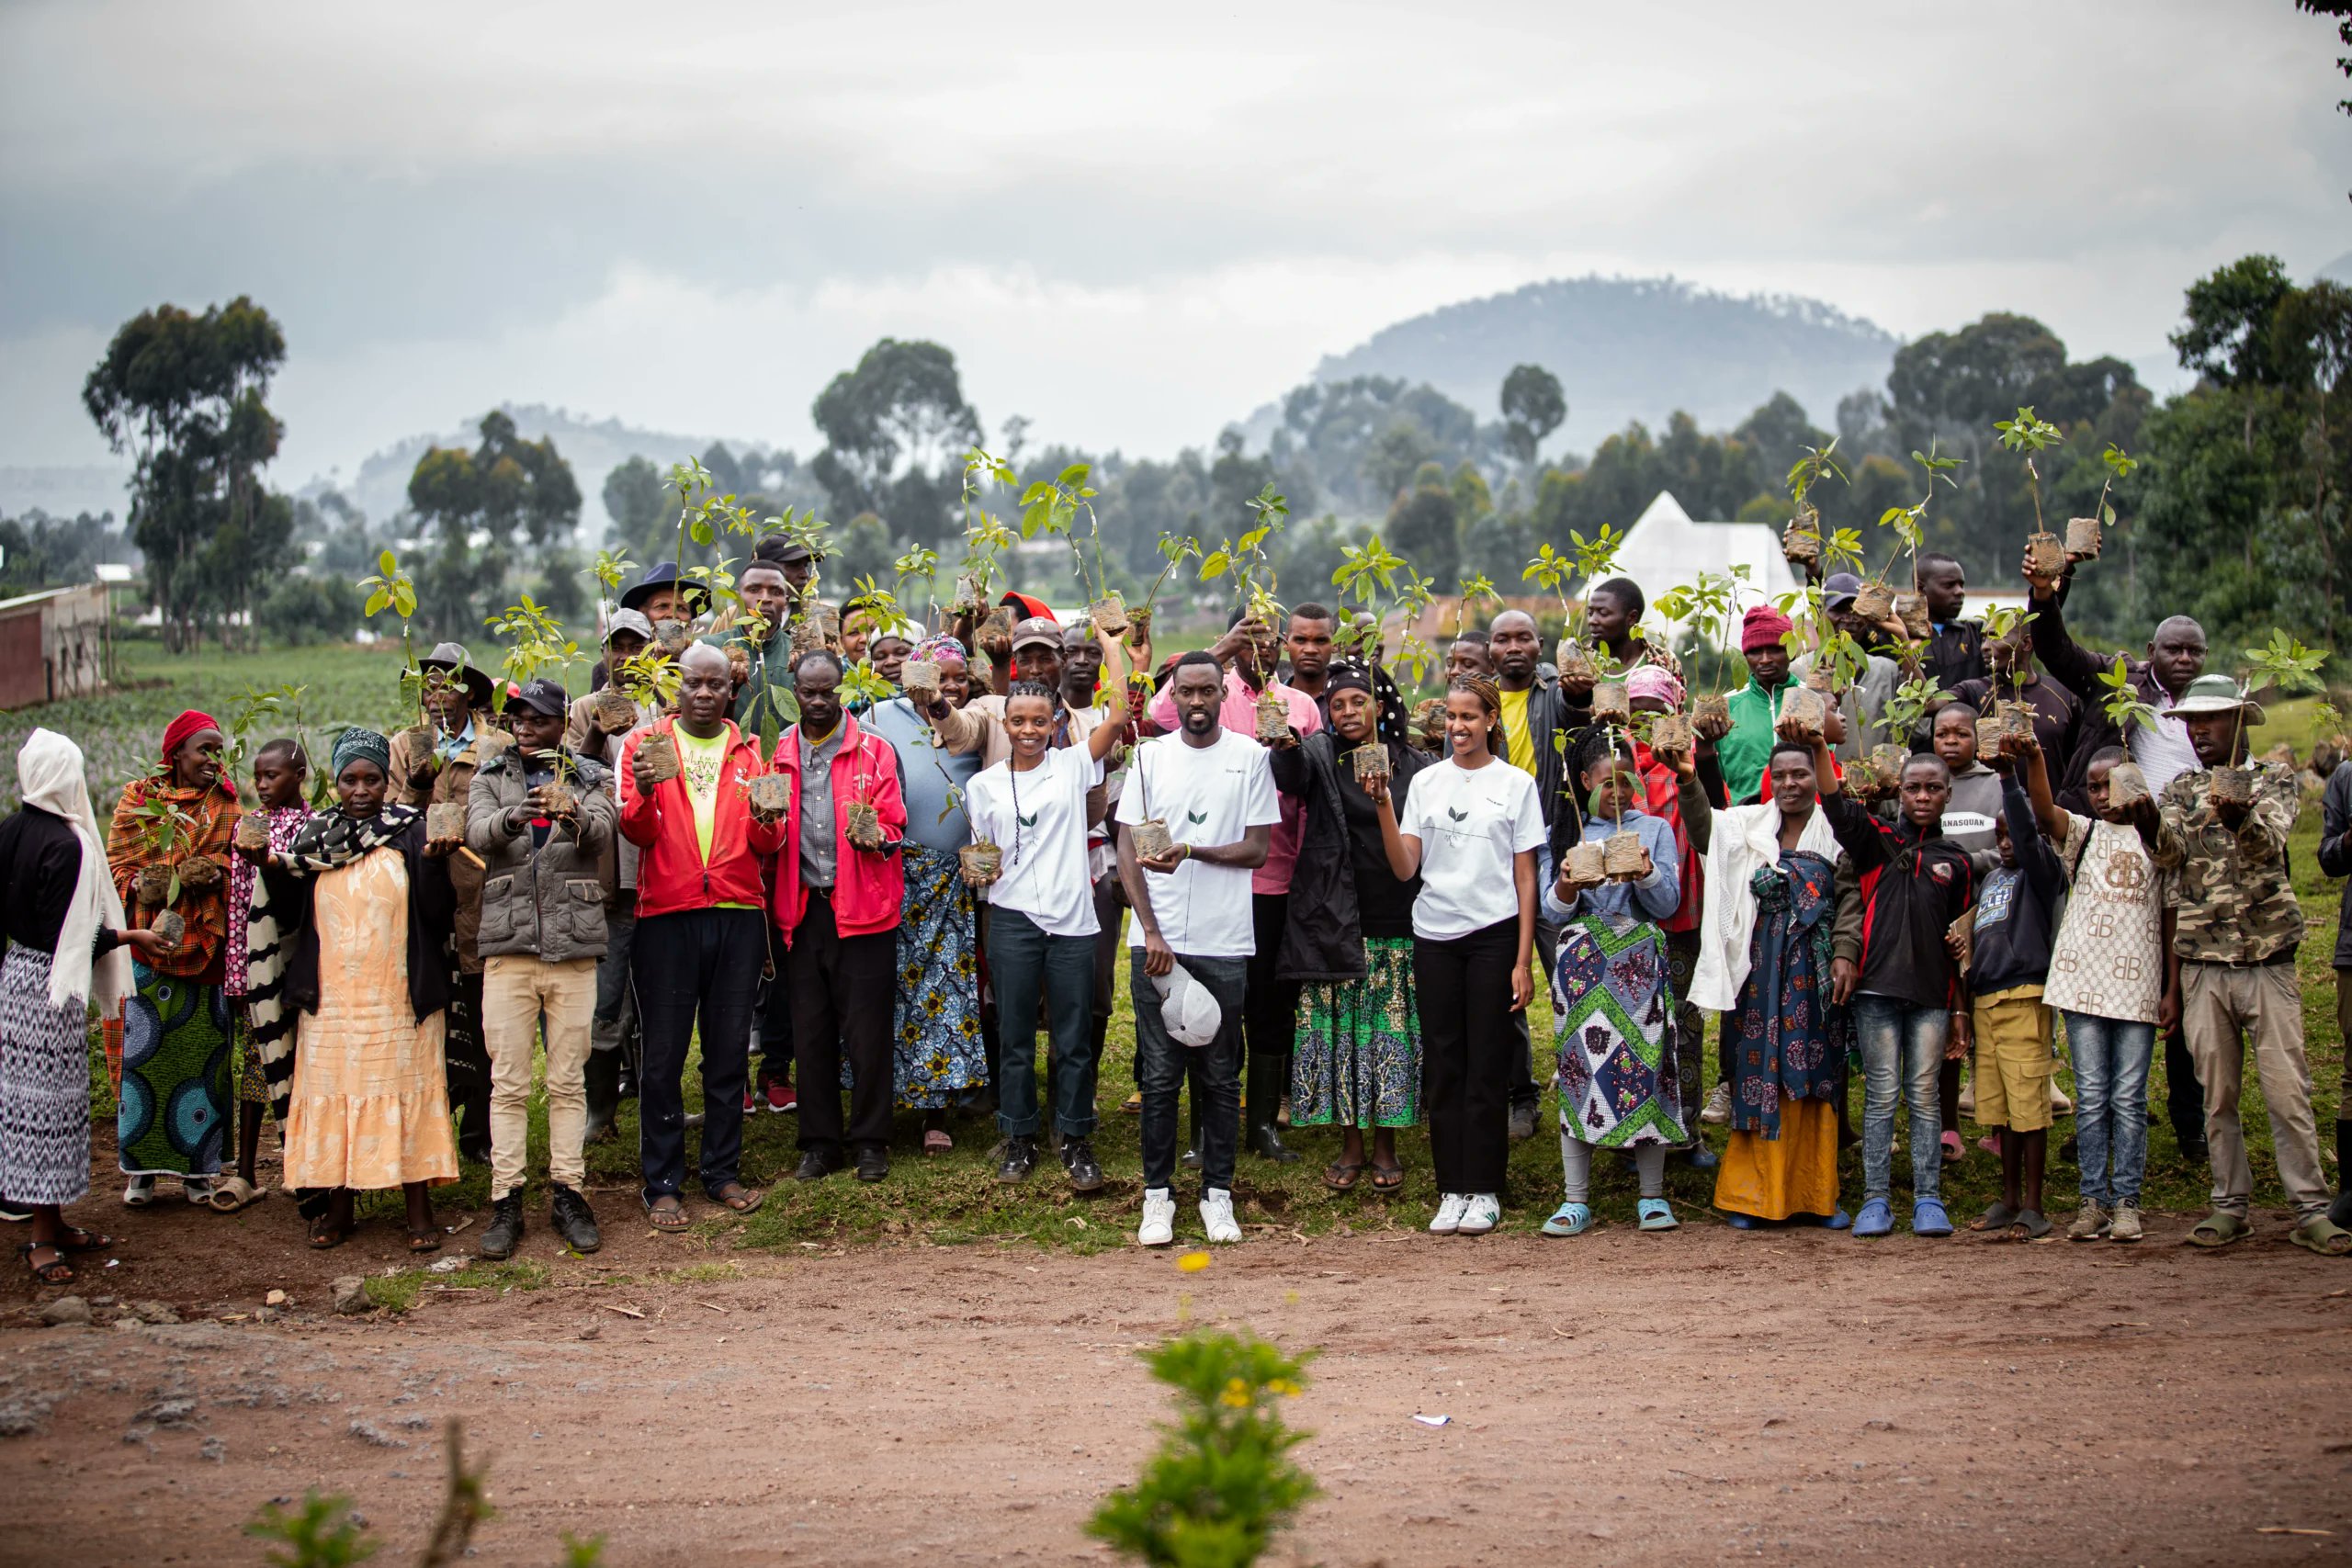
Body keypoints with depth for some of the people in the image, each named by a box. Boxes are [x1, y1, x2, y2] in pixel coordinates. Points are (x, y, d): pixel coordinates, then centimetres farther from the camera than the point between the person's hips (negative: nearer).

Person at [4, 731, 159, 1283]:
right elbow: (67, 936, -20)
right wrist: (128, 937, -8)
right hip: (51, 986, -8)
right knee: (51, 1099, -1)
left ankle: (50, 1225, 23)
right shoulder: (66, 845, -21)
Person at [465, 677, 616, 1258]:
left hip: (573, 946, 0)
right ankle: (505, 1202, 3)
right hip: (508, 945, 0)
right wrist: (514, 818, -32)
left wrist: (575, 817, -36)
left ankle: (567, 1194, 10)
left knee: (569, 1080, 4)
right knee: (508, 1082, 0)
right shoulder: (492, 779, 11)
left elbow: (603, 833, -12)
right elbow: (478, 833, -9)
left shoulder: (590, 779, 9)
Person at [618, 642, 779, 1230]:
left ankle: (723, 1170, 16)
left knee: (729, 1049, 7)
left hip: (739, 915, 2)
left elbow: (766, 845, 4)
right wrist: (645, 793, -24)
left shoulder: (752, 752, 11)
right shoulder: (645, 745, 6)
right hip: (667, 916, -2)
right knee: (663, 1054, -2)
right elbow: (638, 832, -4)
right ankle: (662, 1184, 4)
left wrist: (766, 819, -18)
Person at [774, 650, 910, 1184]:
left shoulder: (874, 752, 3)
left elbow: (893, 828, 0)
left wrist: (873, 836, -21)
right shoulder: (778, 754, 10)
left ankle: (870, 1141, 9)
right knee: (810, 1032, 6)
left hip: (862, 906, -3)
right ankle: (820, 1143, 15)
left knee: (866, 1030, -1)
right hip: (802, 909, 3)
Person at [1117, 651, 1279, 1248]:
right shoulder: (1150, 756, 7)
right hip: (1156, 941, 1)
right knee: (1160, 1074, 2)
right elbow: (1127, 851, 5)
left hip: (1224, 943, -1)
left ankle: (1218, 1193, 12)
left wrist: (1192, 851, -16)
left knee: (1220, 1076, 4)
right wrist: (1151, 931, -5)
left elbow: (1258, 847, 0)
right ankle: (1157, 1194, 9)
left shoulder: (1250, 757, 3)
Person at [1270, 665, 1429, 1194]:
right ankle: (1350, 1146, 11)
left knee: (1393, 1030, 3)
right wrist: (1285, 747, -43)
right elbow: (1289, 774, -23)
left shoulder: (1412, 765, 5)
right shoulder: (1319, 755, 1)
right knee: (1339, 1028, 1)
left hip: (1397, 926, 1)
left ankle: (1385, 1145, 13)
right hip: (1334, 924, -1)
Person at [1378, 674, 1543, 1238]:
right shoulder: (1426, 782, 8)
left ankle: (1483, 1191, 6)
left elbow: (1525, 878, 2)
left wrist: (1523, 960, -4)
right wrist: (1382, 807, -10)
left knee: (1488, 1065, 0)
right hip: (1435, 935, 3)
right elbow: (1404, 869, 4)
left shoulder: (1515, 784, 2)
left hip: (1494, 935, -3)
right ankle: (1451, 1190, 11)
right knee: (1442, 1064, 4)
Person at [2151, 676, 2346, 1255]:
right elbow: (2170, 851, -7)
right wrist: (2149, 822, -31)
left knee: (2288, 1091, -5)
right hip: (2203, 964, 3)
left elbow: (2269, 841, -16)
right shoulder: (2179, 791, 13)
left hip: (2268, 959, -3)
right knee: (2217, 1095, 5)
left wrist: (2240, 817, -40)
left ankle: (2311, 1210, -2)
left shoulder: (2276, 779, 5)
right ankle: (2231, 1206, 12)